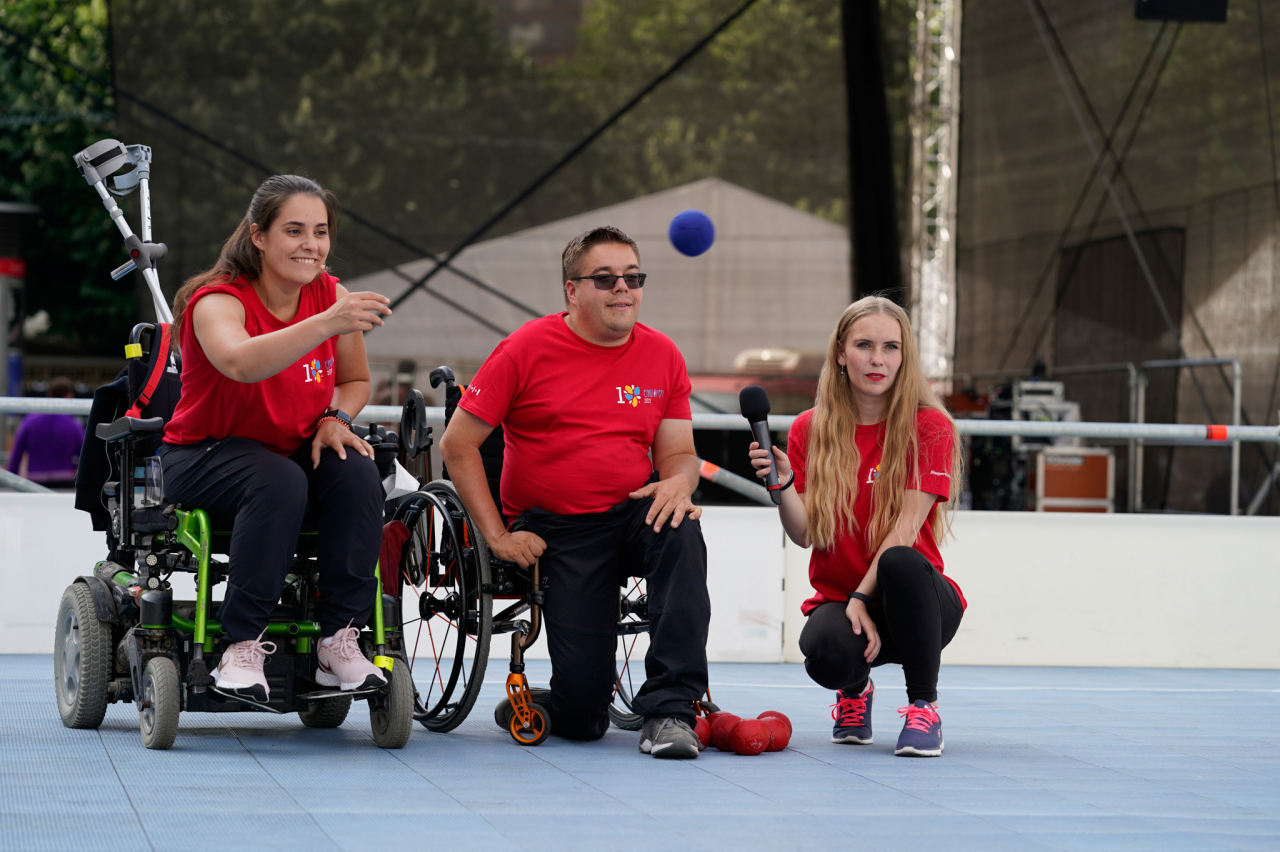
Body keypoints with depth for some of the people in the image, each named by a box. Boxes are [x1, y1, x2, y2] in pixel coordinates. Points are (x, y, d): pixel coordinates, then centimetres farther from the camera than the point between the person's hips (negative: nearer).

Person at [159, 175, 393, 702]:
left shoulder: (330, 296, -2)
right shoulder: (217, 302, -19)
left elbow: (355, 381, 14)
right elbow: (242, 364, -43)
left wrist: (335, 418, -10)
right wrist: (327, 324, -55)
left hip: (294, 452, 5)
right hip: (204, 458, -5)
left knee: (358, 473, -26)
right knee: (279, 481, -36)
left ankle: (339, 639, -21)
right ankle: (242, 649, -31)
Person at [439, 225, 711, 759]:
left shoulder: (662, 356, 6)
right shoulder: (527, 349, -4)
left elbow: (678, 452, 9)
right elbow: (457, 444, -1)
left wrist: (677, 482, -16)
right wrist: (497, 535, -8)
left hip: (633, 514, 3)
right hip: (553, 532, -3)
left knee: (681, 531, -36)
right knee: (582, 715, -15)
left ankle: (669, 709, -27)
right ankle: (534, 705, 26)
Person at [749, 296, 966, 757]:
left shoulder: (930, 427, -4)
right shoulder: (809, 430, 4)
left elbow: (905, 528, -13)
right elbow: (806, 534, -3)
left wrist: (862, 597, -22)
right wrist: (784, 484, -21)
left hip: (914, 601, -2)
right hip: (837, 597, 2)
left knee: (902, 564, -37)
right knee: (825, 652, -34)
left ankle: (924, 708, -16)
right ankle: (854, 690, 9)